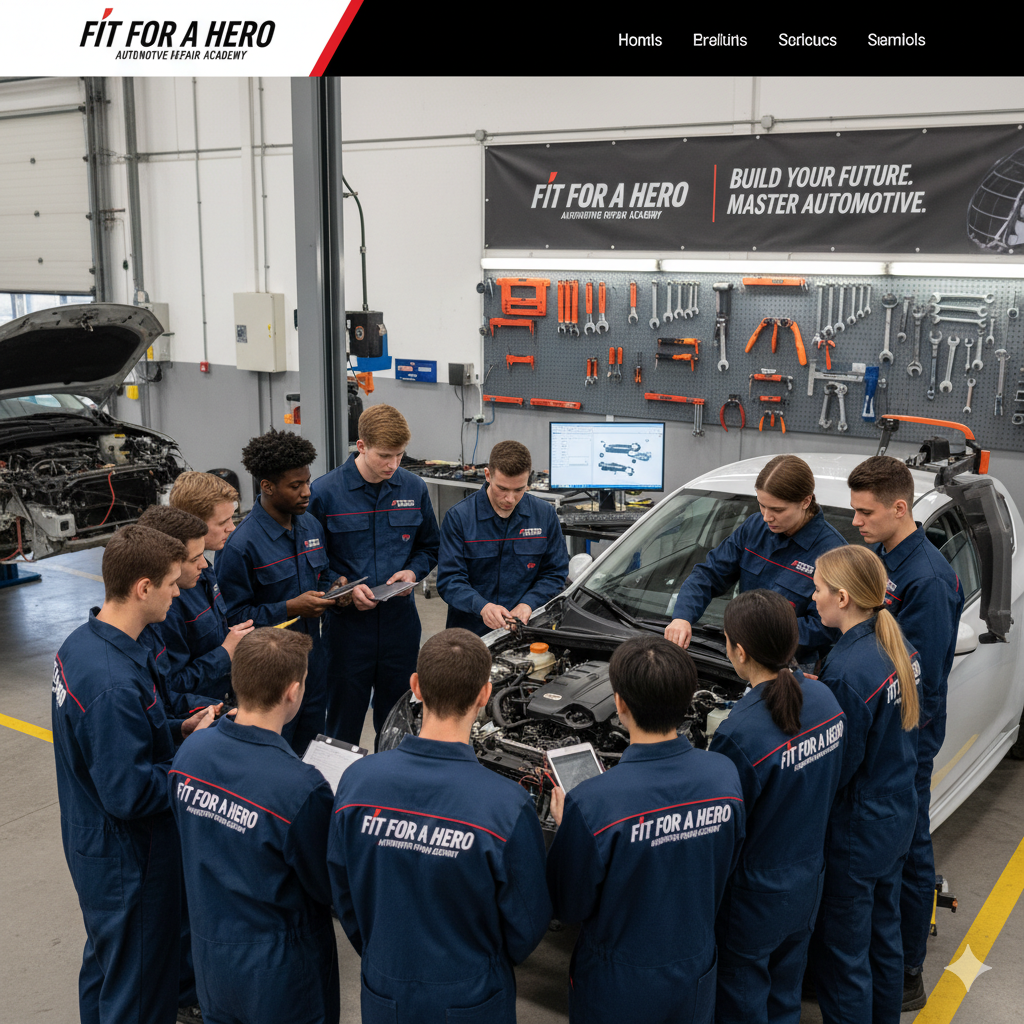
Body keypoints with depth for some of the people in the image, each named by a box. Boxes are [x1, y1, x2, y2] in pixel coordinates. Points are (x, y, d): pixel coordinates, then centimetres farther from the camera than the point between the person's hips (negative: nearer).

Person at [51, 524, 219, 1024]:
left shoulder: (81, 642, -3)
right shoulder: (116, 685, -33)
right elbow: (129, 793, -30)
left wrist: (175, 731, 0)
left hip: (91, 844, 10)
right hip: (127, 861, -10)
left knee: (105, 957, 29)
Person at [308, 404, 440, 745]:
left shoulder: (414, 488, 2)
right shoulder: (325, 492, -9)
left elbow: (429, 547, 15)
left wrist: (413, 572, -4)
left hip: (401, 620, 3)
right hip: (347, 623, -3)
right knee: (344, 720, 8)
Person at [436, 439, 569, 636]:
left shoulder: (545, 514, 6)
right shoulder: (458, 517, -3)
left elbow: (555, 573, 11)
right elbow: (449, 579, -5)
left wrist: (528, 604, -6)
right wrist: (482, 607, -23)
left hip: (527, 632, 2)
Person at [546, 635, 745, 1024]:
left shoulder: (591, 805, -31)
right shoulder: (724, 775, -16)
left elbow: (569, 908, -16)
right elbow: (724, 871, 0)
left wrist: (564, 827, -4)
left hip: (618, 991, -3)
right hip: (696, 977, 4)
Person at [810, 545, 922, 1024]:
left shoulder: (847, 671, -28)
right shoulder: (897, 647, -1)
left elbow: (836, 768, -23)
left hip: (855, 835, -9)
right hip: (897, 818, 9)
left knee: (842, 953, 8)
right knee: (884, 935, 25)